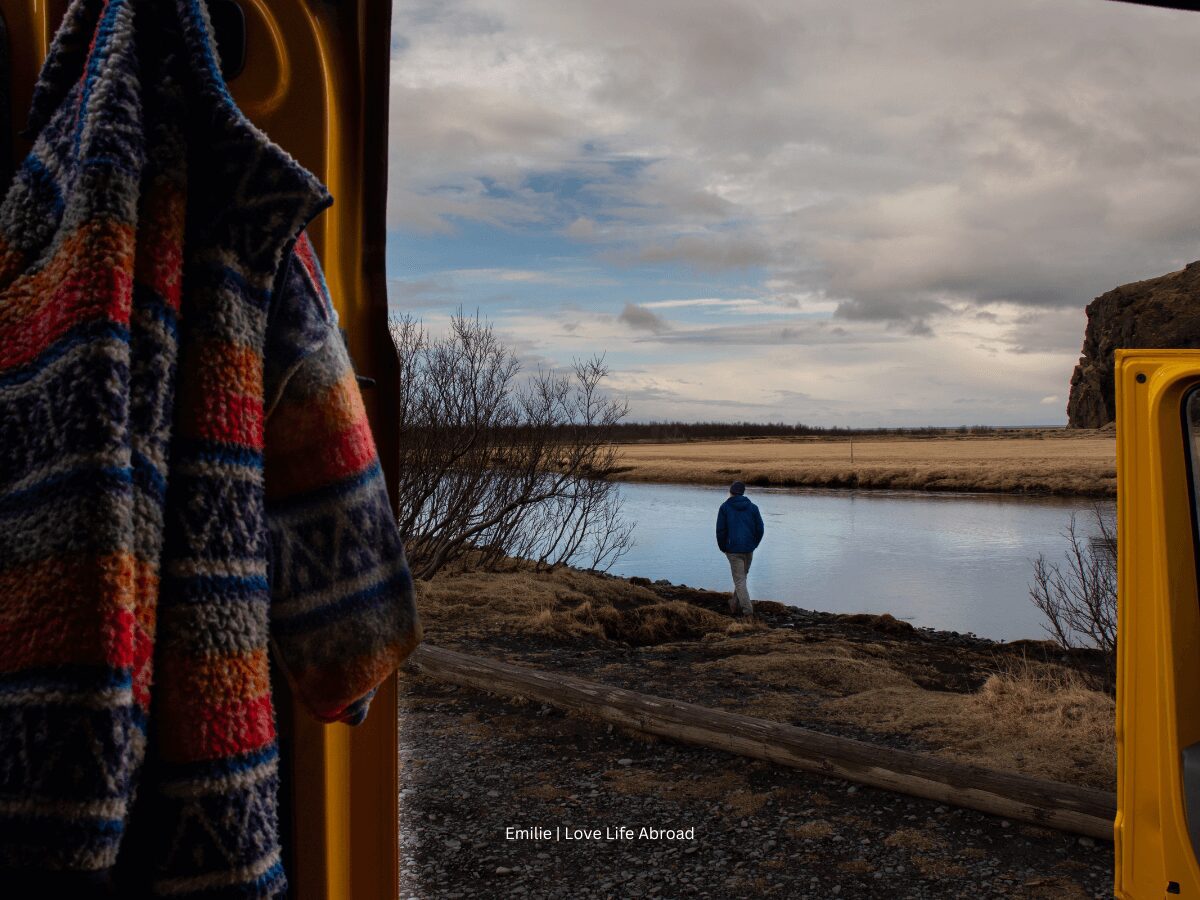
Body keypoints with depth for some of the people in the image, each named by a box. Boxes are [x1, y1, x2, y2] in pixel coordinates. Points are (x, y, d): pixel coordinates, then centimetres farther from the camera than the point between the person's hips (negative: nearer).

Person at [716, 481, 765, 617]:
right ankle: (735, 605, 25)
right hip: (749, 549, 4)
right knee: (742, 577, 20)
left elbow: (720, 530, -6)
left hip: (733, 549, -3)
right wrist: (753, 544, 14)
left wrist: (723, 548, 6)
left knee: (739, 581, -2)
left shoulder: (725, 507, -2)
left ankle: (748, 611, -10)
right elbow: (760, 529, 4)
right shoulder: (752, 507, 6)